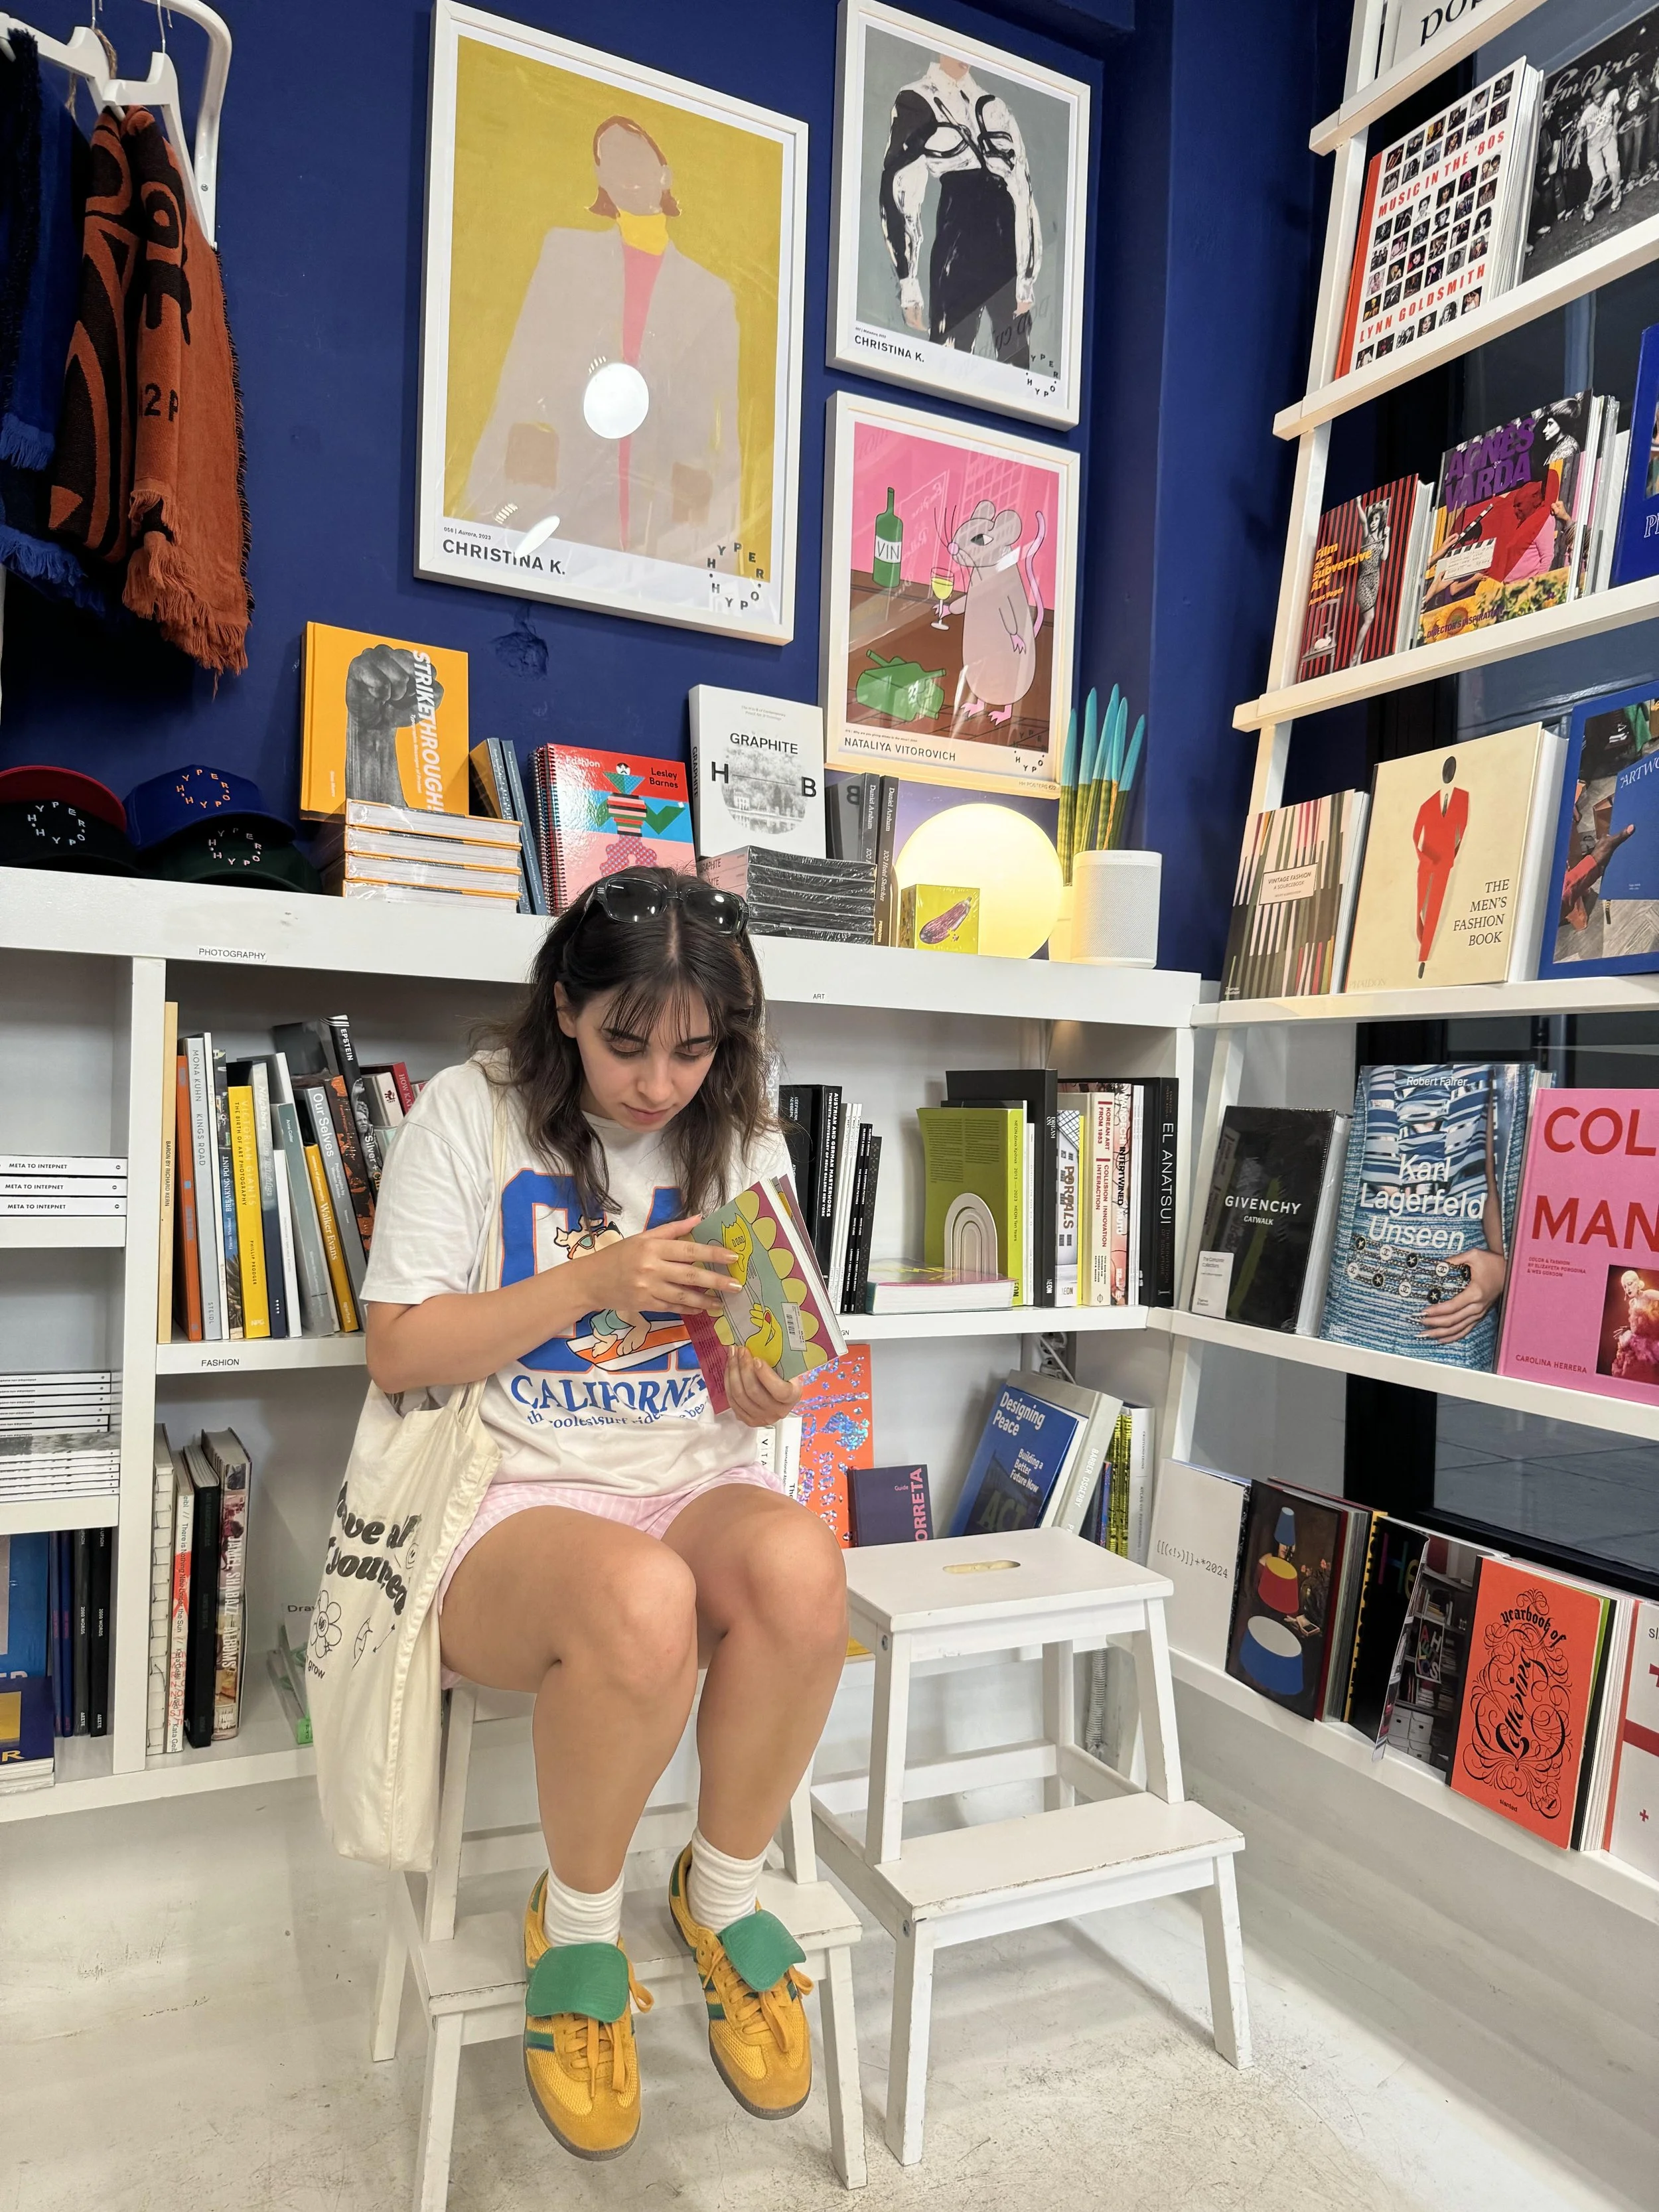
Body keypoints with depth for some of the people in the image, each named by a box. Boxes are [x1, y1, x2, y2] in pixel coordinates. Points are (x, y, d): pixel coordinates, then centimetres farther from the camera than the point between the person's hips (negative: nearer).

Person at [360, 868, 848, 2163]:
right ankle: (578, 1918, -4)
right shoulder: (472, 1111, -3)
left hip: (694, 1483, 3)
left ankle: (722, 1890, -2)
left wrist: (767, 1394, -13)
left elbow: (751, 1378, 12)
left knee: (800, 1567, -31)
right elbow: (399, 1351, -5)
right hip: (513, 1496, -3)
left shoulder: (742, 1139, 7)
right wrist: (589, 1281, -17)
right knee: (639, 1596, -36)